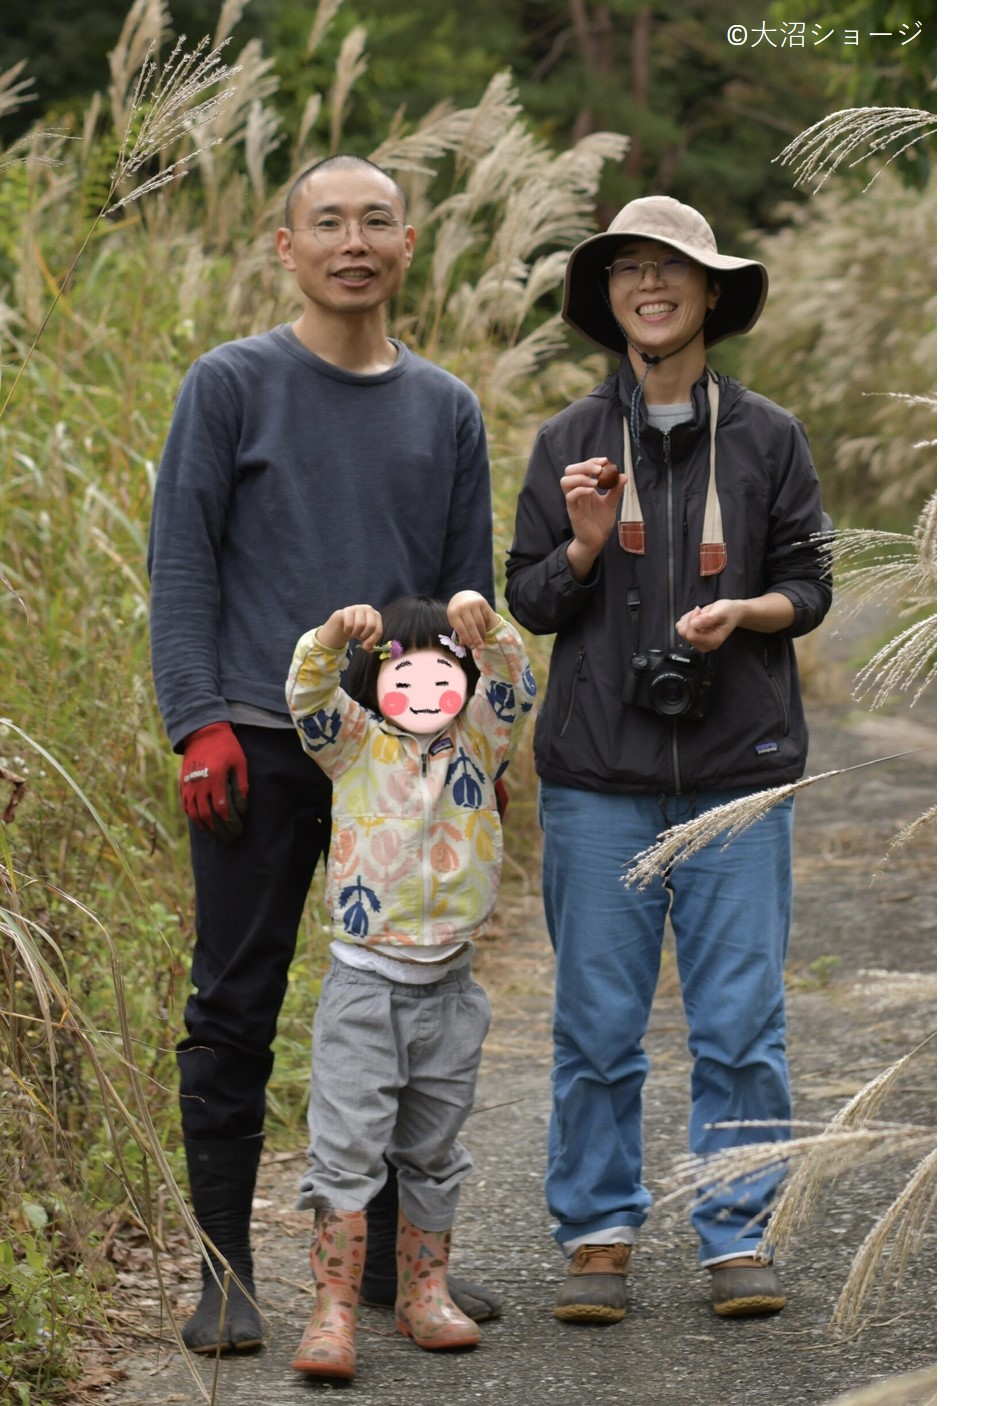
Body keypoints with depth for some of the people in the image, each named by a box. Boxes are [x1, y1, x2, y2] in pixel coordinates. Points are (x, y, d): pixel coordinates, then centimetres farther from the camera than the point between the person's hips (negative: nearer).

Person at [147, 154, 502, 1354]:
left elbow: (468, 585, 14)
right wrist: (200, 722, -11)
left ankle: (397, 1255, 19)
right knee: (236, 1009, -1)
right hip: (262, 742, -3)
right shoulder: (231, 386, 2)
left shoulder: (446, 409, 12)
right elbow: (181, 564, -2)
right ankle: (225, 1274, 6)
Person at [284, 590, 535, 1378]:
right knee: (347, 1149, -7)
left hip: (448, 990, 3)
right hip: (365, 984, -3)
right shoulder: (355, 745, 0)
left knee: (433, 1153, 15)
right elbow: (309, 697, -16)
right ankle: (334, 1309, -6)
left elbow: (513, 688, -10)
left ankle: (425, 1294, 26)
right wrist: (333, 637, -35)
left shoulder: (479, 745, 5)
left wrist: (487, 626, -29)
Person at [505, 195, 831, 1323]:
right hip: (599, 775, 0)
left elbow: (808, 587, 9)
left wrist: (743, 610, -12)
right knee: (597, 1024, 3)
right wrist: (586, 547, -10)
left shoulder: (768, 439, 7)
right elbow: (527, 600, 10)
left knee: (740, 1021, 0)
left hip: (737, 773, 0)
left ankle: (737, 1238, 10)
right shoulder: (570, 441, 8)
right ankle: (598, 1236, 13)